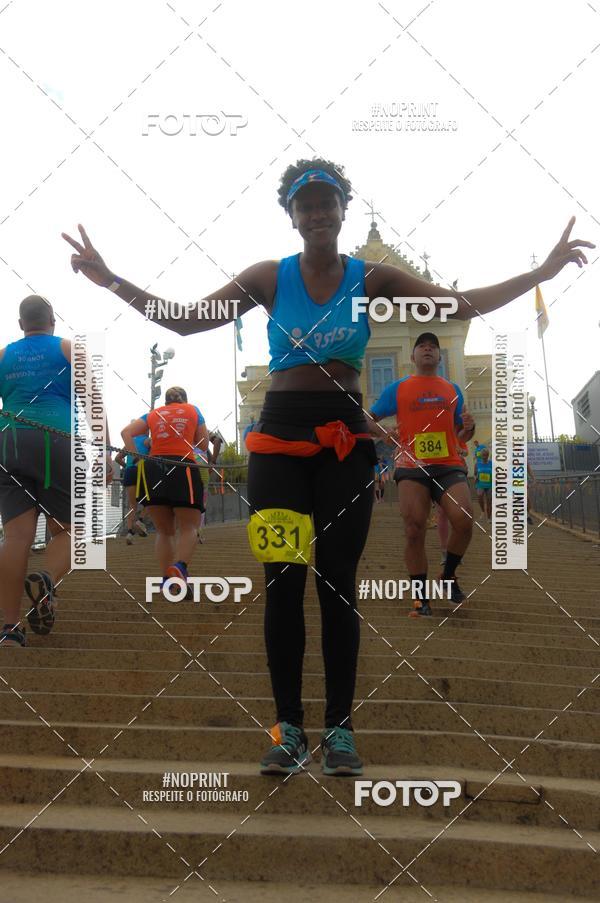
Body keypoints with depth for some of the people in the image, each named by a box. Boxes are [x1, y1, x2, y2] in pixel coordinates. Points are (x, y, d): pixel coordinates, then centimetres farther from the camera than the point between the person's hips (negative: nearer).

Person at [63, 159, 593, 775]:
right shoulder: (270, 278, 4)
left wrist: (541, 273, -9)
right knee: (282, 581, 0)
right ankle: (289, 727, 10)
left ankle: (339, 728, 9)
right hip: (280, 434, 0)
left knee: (337, 581, 1)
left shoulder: (371, 278, 3)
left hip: (344, 438, 0)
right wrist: (111, 281, -8)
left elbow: (466, 304, -1)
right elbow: (185, 321, 0)